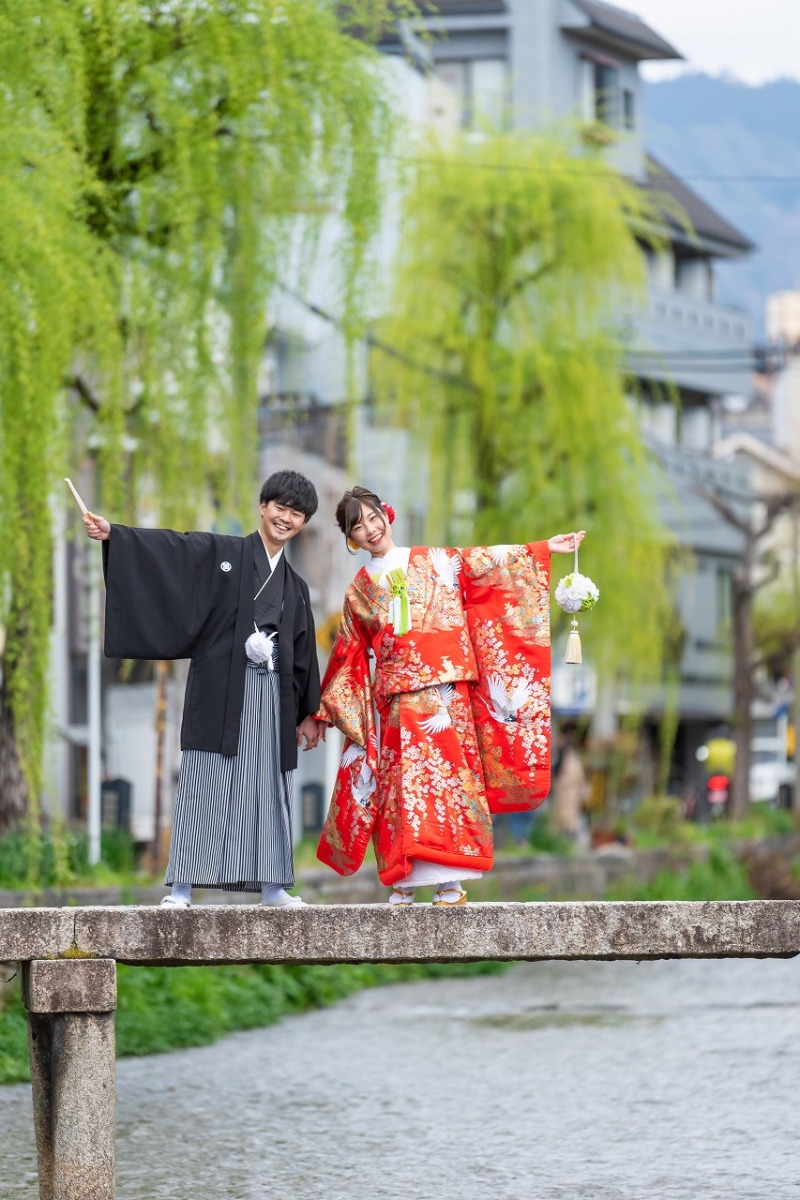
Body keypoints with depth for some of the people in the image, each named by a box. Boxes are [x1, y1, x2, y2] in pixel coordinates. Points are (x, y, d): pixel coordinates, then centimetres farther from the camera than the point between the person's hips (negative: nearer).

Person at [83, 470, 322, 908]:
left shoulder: (295, 588, 18)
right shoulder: (220, 552, 5)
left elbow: (303, 653, 19)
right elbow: (167, 547, -7)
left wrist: (307, 714, 16)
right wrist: (113, 534, -21)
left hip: (270, 695, 4)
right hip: (219, 690, -4)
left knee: (267, 786, 4)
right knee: (205, 783, -6)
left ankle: (271, 885, 8)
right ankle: (181, 886, -7)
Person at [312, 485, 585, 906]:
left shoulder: (435, 562, 11)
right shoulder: (358, 591, 16)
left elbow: (491, 565, 6)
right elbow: (348, 658, 21)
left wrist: (545, 550, -2)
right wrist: (325, 710, 20)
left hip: (446, 692, -2)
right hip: (396, 701, 2)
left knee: (448, 776, -9)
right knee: (403, 783, -5)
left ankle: (450, 883, -11)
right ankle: (403, 881, -5)